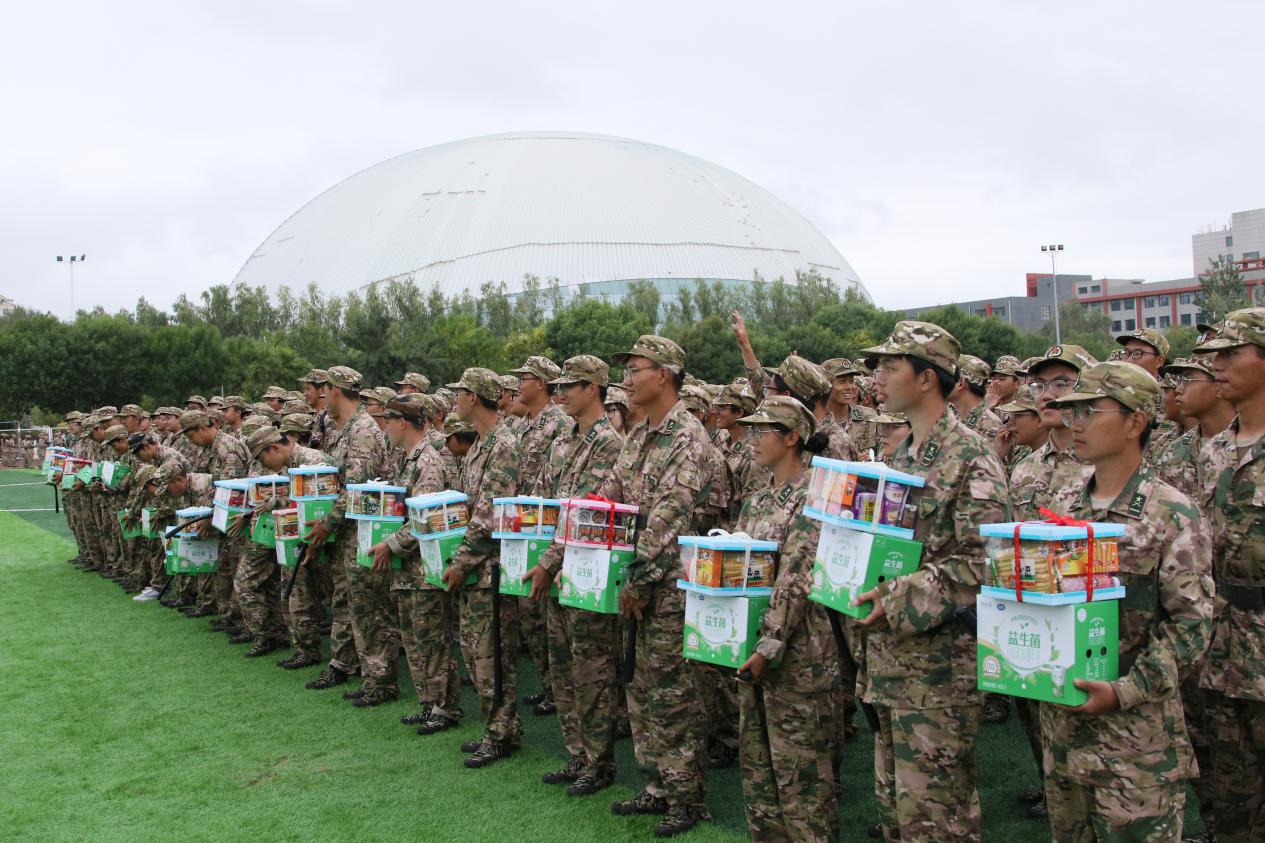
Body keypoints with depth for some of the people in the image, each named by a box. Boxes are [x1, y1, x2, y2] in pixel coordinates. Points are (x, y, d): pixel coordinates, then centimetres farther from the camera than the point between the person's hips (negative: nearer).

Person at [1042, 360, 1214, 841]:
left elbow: (1190, 625, -13)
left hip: (1136, 730, -5)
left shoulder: (1174, 516, -10)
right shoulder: (1062, 506, 7)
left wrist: (1124, 692, -22)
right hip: (1060, 718, 6)